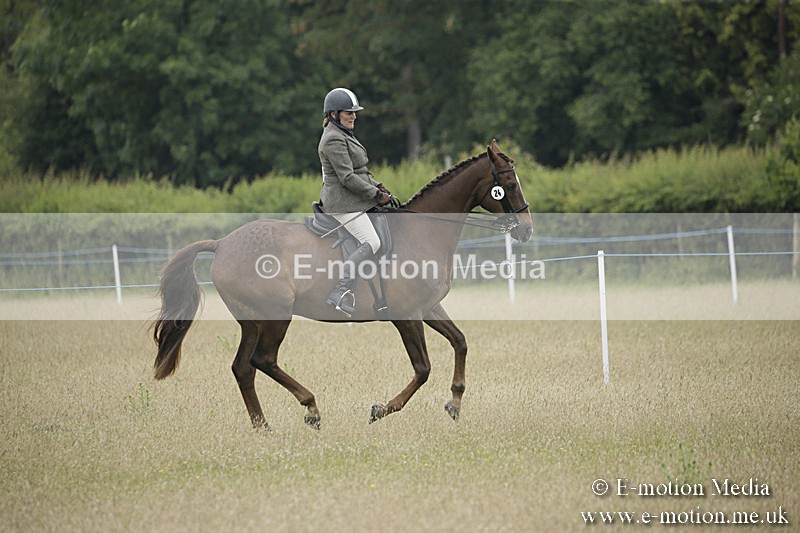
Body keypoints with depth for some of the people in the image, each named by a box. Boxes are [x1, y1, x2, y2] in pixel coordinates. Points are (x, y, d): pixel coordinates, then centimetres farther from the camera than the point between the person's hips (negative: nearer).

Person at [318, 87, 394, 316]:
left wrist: (377, 186, 9)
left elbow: (359, 171, 23)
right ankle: (339, 293, -22)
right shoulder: (334, 140, -16)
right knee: (371, 243, -19)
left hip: (352, 200, 11)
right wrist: (376, 195, -16)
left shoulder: (344, 135, 18)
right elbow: (348, 178, -22)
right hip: (343, 202, -11)